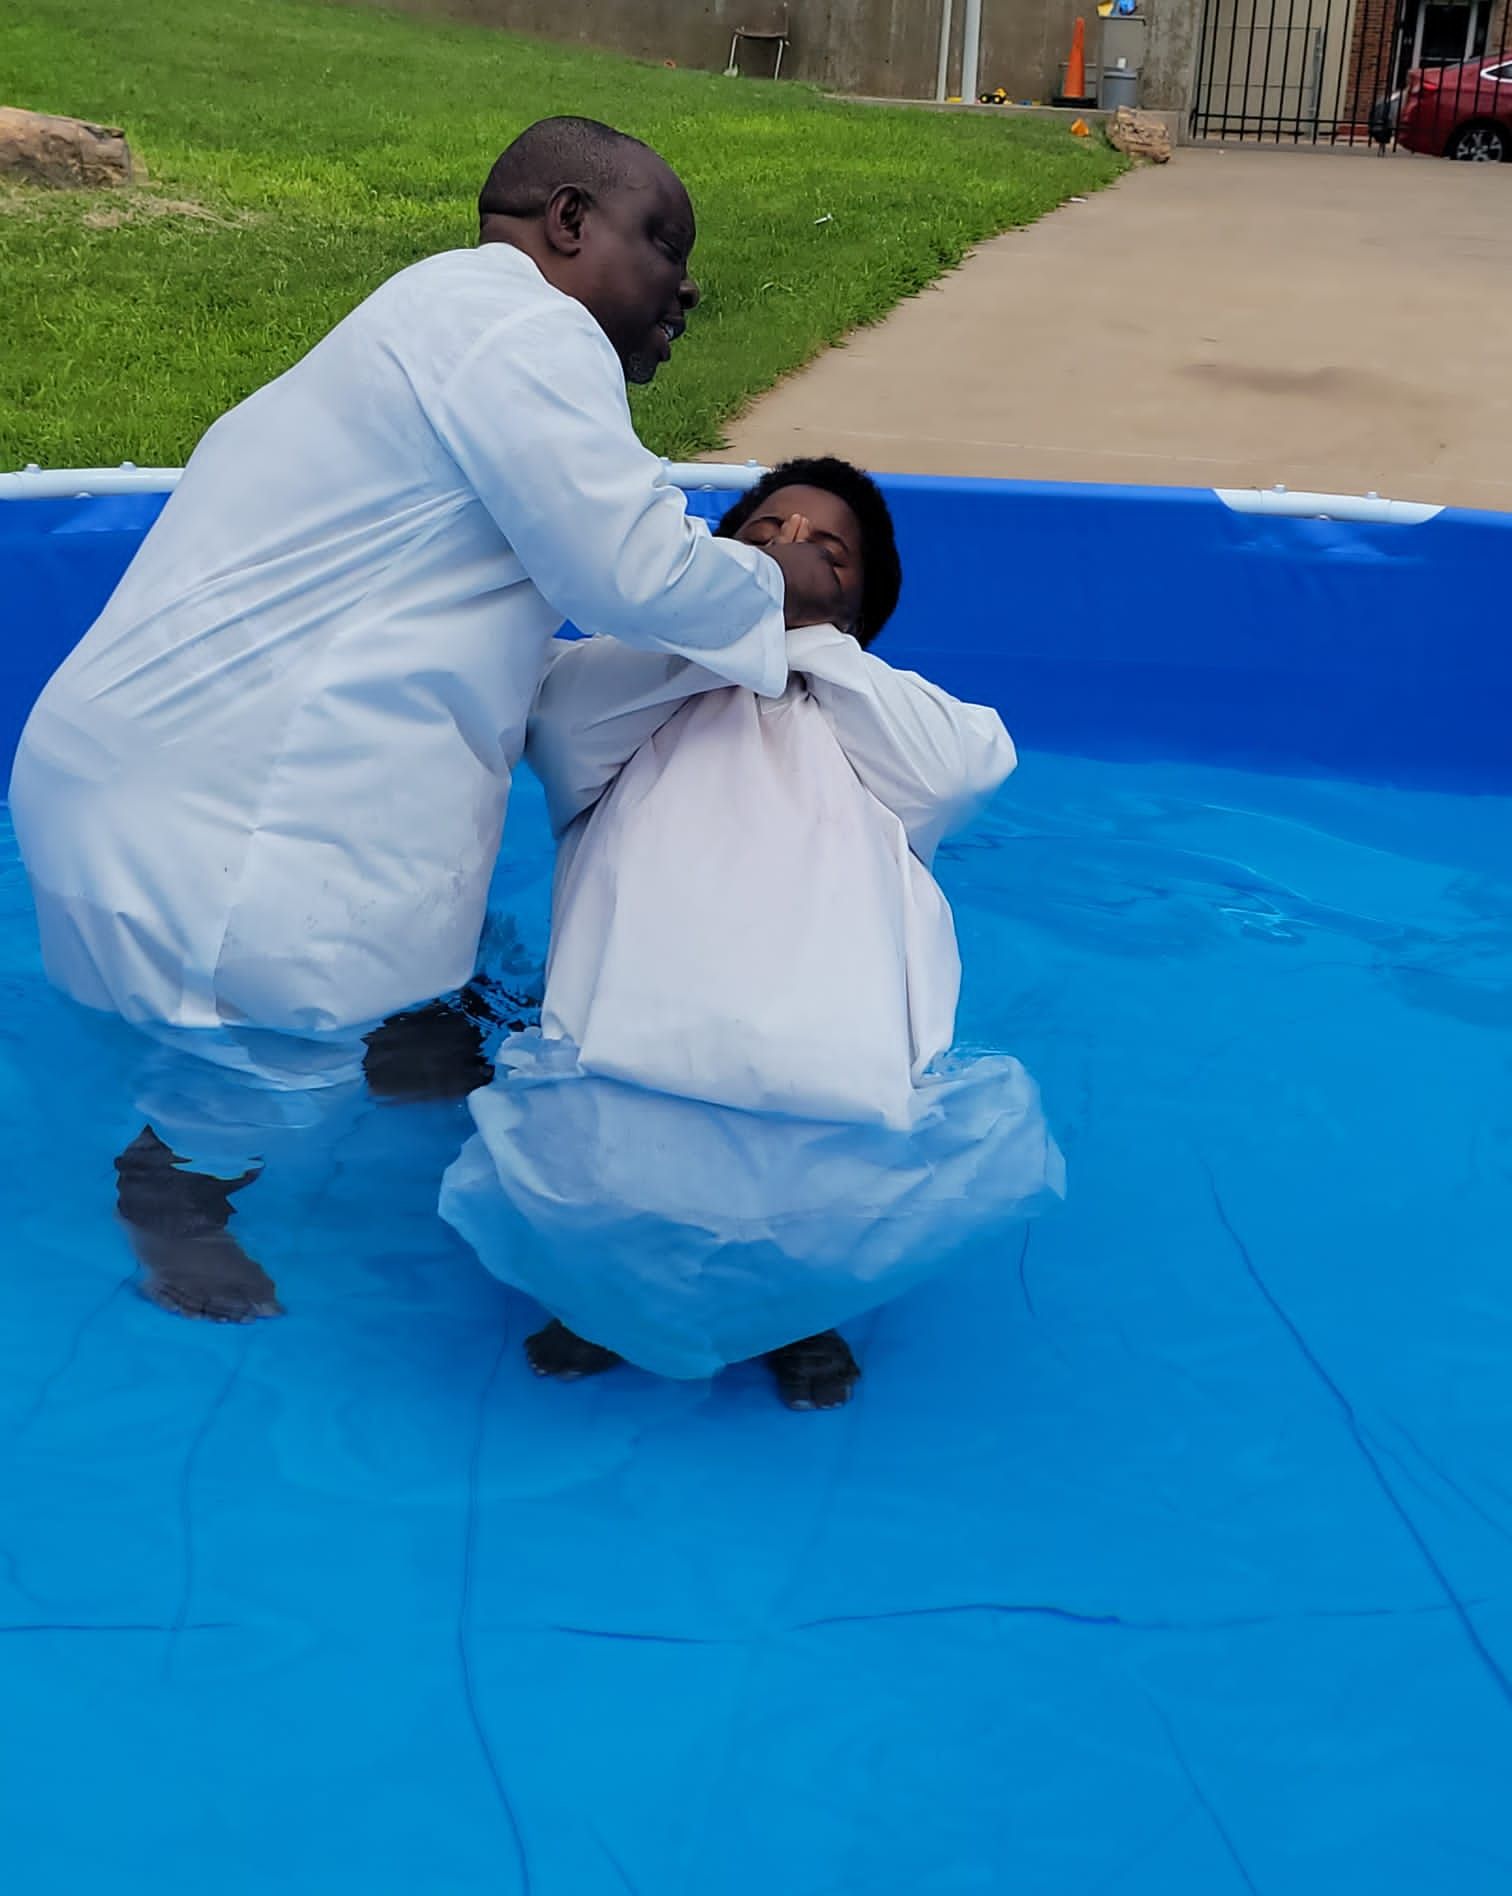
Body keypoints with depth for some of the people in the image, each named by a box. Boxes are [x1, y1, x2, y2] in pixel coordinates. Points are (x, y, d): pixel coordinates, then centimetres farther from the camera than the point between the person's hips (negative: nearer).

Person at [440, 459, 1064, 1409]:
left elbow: (968, 768, 12)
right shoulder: (633, 698, 32)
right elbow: (560, 719, 7)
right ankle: (612, 1283, 9)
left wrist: (809, 635, 15)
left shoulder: (886, 729, 36)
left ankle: (799, 1299, 6)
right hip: (631, 1074, -1)